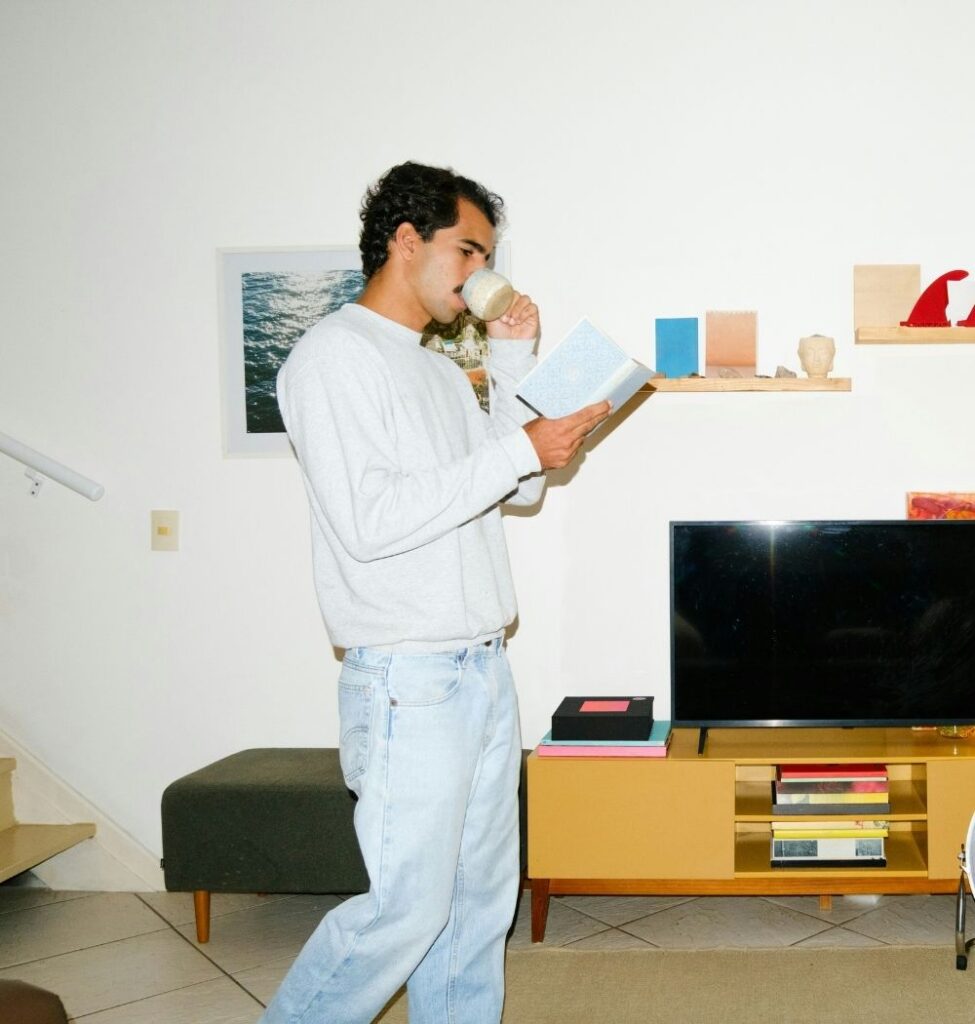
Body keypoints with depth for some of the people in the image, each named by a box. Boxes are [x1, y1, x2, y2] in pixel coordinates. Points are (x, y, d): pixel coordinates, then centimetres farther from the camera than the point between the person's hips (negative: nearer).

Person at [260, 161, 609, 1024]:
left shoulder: (441, 371, 16)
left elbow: (519, 492, 17)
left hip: (483, 668, 9)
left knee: (482, 896, 14)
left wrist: (515, 364, 9)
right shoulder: (334, 356, -12)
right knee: (406, 908, -2)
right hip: (407, 681, -9)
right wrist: (519, 449, -19)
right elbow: (368, 521, -22)